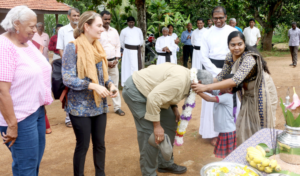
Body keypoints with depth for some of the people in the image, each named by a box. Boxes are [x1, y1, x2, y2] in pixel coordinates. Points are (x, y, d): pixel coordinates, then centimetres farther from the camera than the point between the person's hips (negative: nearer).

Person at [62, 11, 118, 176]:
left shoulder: (98, 47, 7)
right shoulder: (72, 47, -13)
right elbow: (68, 79, -17)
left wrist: (110, 84, -6)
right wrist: (93, 86, -25)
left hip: (99, 105, 6)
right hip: (81, 106, -6)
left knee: (100, 143, 14)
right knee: (83, 145, 7)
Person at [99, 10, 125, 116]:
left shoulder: (114, 31, 10)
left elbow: (118, 46, 12)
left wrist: (116, 59, -1)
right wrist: (106, 62, -10)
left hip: (114, 62, 5)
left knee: (115, 85, 8)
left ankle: (117, 107, 14)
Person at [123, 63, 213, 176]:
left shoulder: (187, 75, 3)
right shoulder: (179, 79, -29)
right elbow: (153, 98, -33)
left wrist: (174, 108, 1)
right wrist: (157, 125, -27)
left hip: (148, 91, 11)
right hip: (135, 91, -10)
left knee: (170, 123, 12)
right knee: (150, 133, -13)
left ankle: (165, 164, 25)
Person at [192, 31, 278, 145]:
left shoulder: (249, 58, -32)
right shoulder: (230, 57, -8)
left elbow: (235, 81, -43)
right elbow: (221, 77, -2)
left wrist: (206, 87, -45)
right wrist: (202, 85, -17)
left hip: (262, 94, -7)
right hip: (249, 95, 7)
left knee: (262, 128, 6)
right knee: (244, 127, 12)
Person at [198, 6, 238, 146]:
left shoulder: (233, 32, 2)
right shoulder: (208, 34, 3)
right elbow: (204, 57, 2)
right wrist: (217, 72, -8)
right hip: (212, 70, 0)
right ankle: (213, 133, 10)